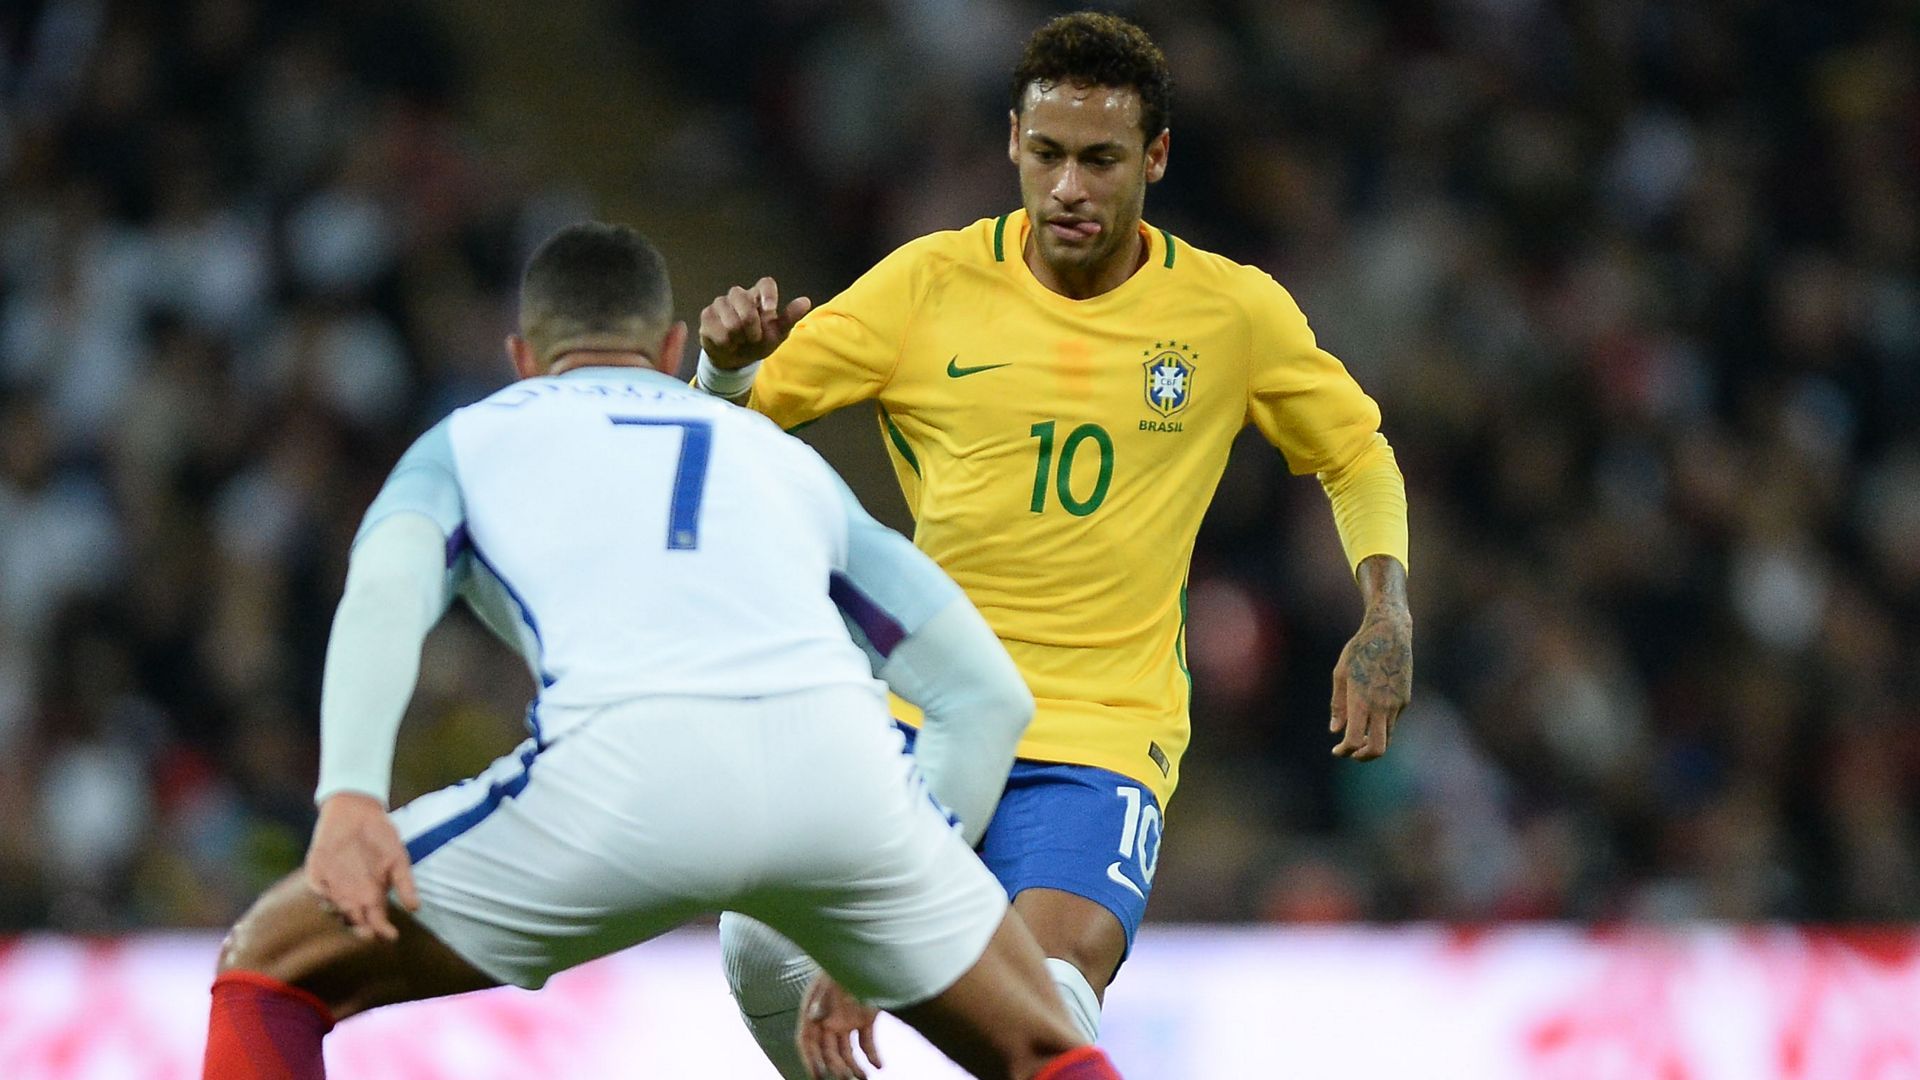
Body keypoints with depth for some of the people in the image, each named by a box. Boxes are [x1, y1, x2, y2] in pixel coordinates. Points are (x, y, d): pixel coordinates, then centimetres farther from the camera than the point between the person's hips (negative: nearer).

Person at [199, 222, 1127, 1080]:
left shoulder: (468, 440, 29)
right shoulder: (782, 456, 37)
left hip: (624, 762, -2)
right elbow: (987, 692, 29)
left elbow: (385, 592, 5)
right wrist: (876, 929, 32)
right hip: (837, 757, 2)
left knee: (270, 969, 17)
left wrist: (348, 795, -9)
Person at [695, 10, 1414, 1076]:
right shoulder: (932, 281, 1)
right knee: (768, 946, -21)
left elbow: (1358, 455, 18)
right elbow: (728, 415, 3)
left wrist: (1384, 617, 1)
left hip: (1104, 736, -1)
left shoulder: (1233, 312, 2)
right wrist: (728, 358, -21)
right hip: (919, 708, 1)